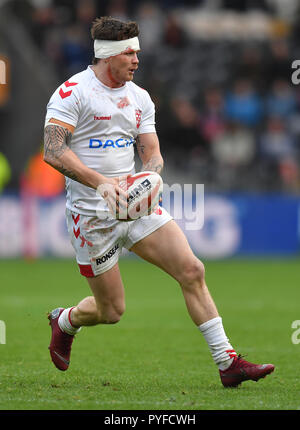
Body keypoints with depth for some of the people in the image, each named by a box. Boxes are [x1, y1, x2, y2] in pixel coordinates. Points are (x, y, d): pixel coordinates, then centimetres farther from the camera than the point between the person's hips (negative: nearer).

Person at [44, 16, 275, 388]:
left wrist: (148, 174, -13)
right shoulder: (73, 92, -11)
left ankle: (227, 363, -6)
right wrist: (101, 182, -29)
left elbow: (153, 154, 12)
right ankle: (63, 322, 36)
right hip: (91, 215, -6)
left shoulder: (139, 98, 11)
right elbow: (53, 152, -19)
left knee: (192, 270, -9)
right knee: (111, 311, 1)